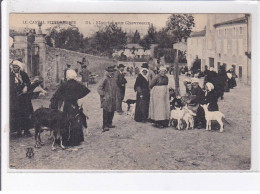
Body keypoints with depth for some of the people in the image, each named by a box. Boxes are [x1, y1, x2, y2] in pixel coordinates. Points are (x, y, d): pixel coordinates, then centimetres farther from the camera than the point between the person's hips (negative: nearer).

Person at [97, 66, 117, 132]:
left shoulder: (114, 79, 10)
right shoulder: (105, 79, -14)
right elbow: (99, 88, -15)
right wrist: (104, 94, -17)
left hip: (113, 99, 8)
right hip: (106, 99, -8)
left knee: (112, 112, 13)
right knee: (106, 112, -6)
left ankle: (109, 124, 25)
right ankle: (105, 126, -1)